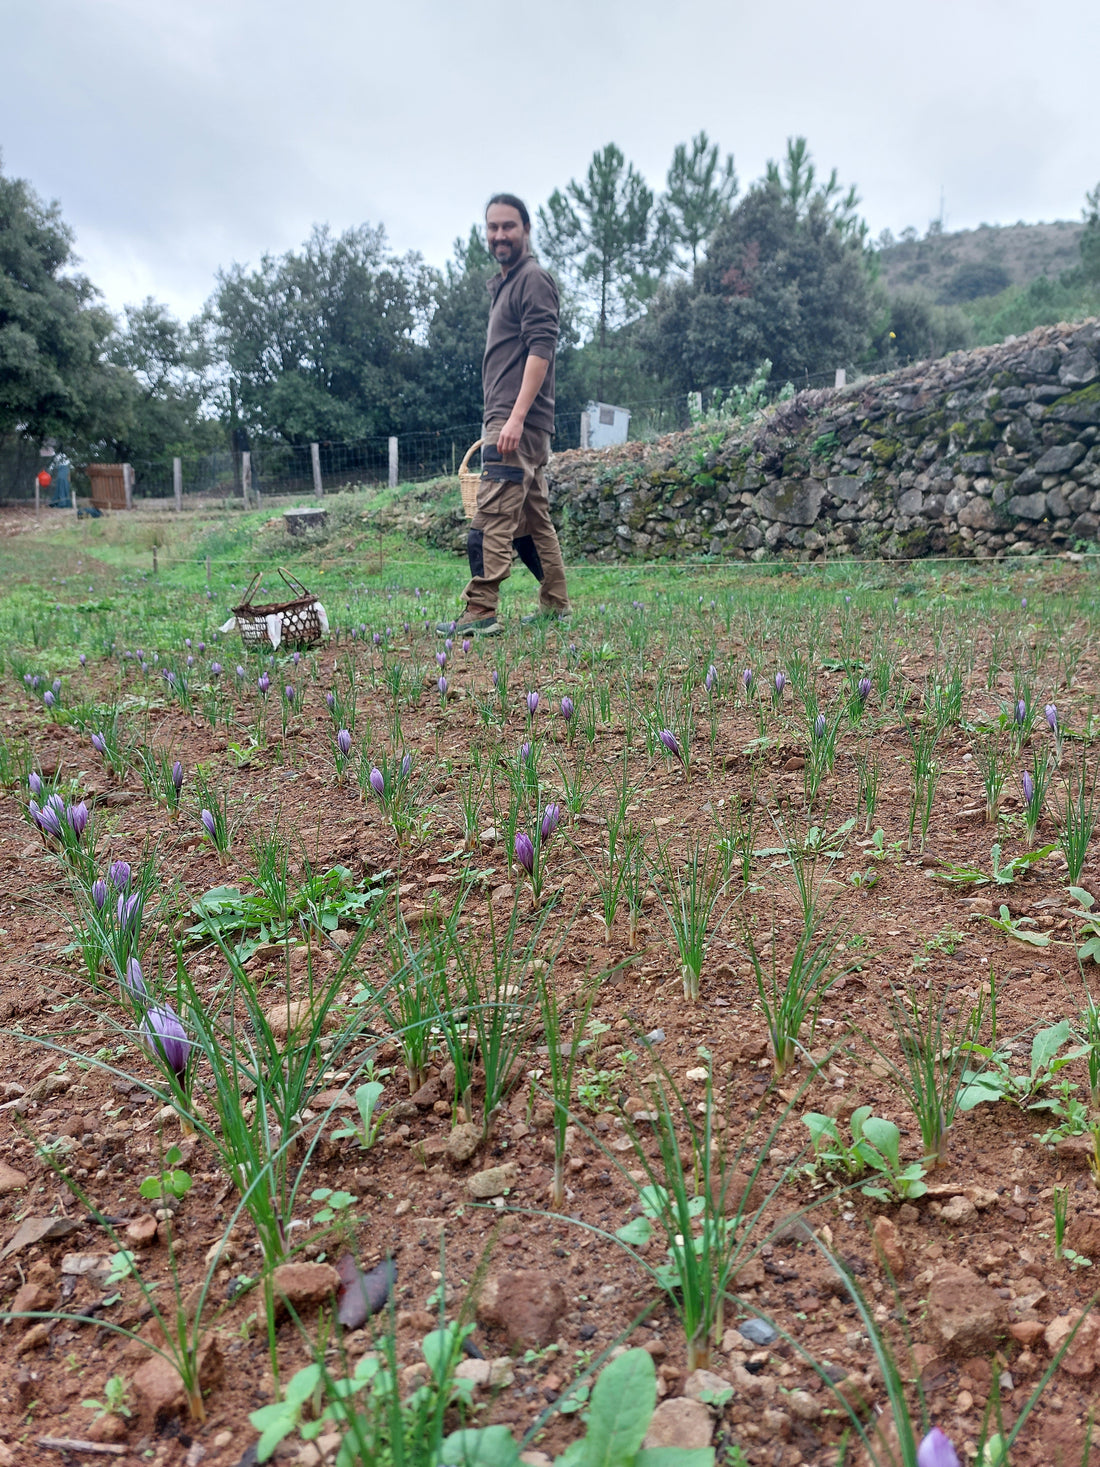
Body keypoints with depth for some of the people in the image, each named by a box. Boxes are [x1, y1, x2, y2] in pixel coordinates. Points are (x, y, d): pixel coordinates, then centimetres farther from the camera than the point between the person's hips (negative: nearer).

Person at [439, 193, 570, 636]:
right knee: (533, 517, 11)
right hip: (509, 422, 10)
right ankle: (555, 604, 16)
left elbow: (541, 350, -17)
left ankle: (480, 612, -15)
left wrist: (515, 417, -25)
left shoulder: (533, 279, -6)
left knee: (492, 516, -14)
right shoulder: (503, 285, 24)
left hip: (518, 424, -10)